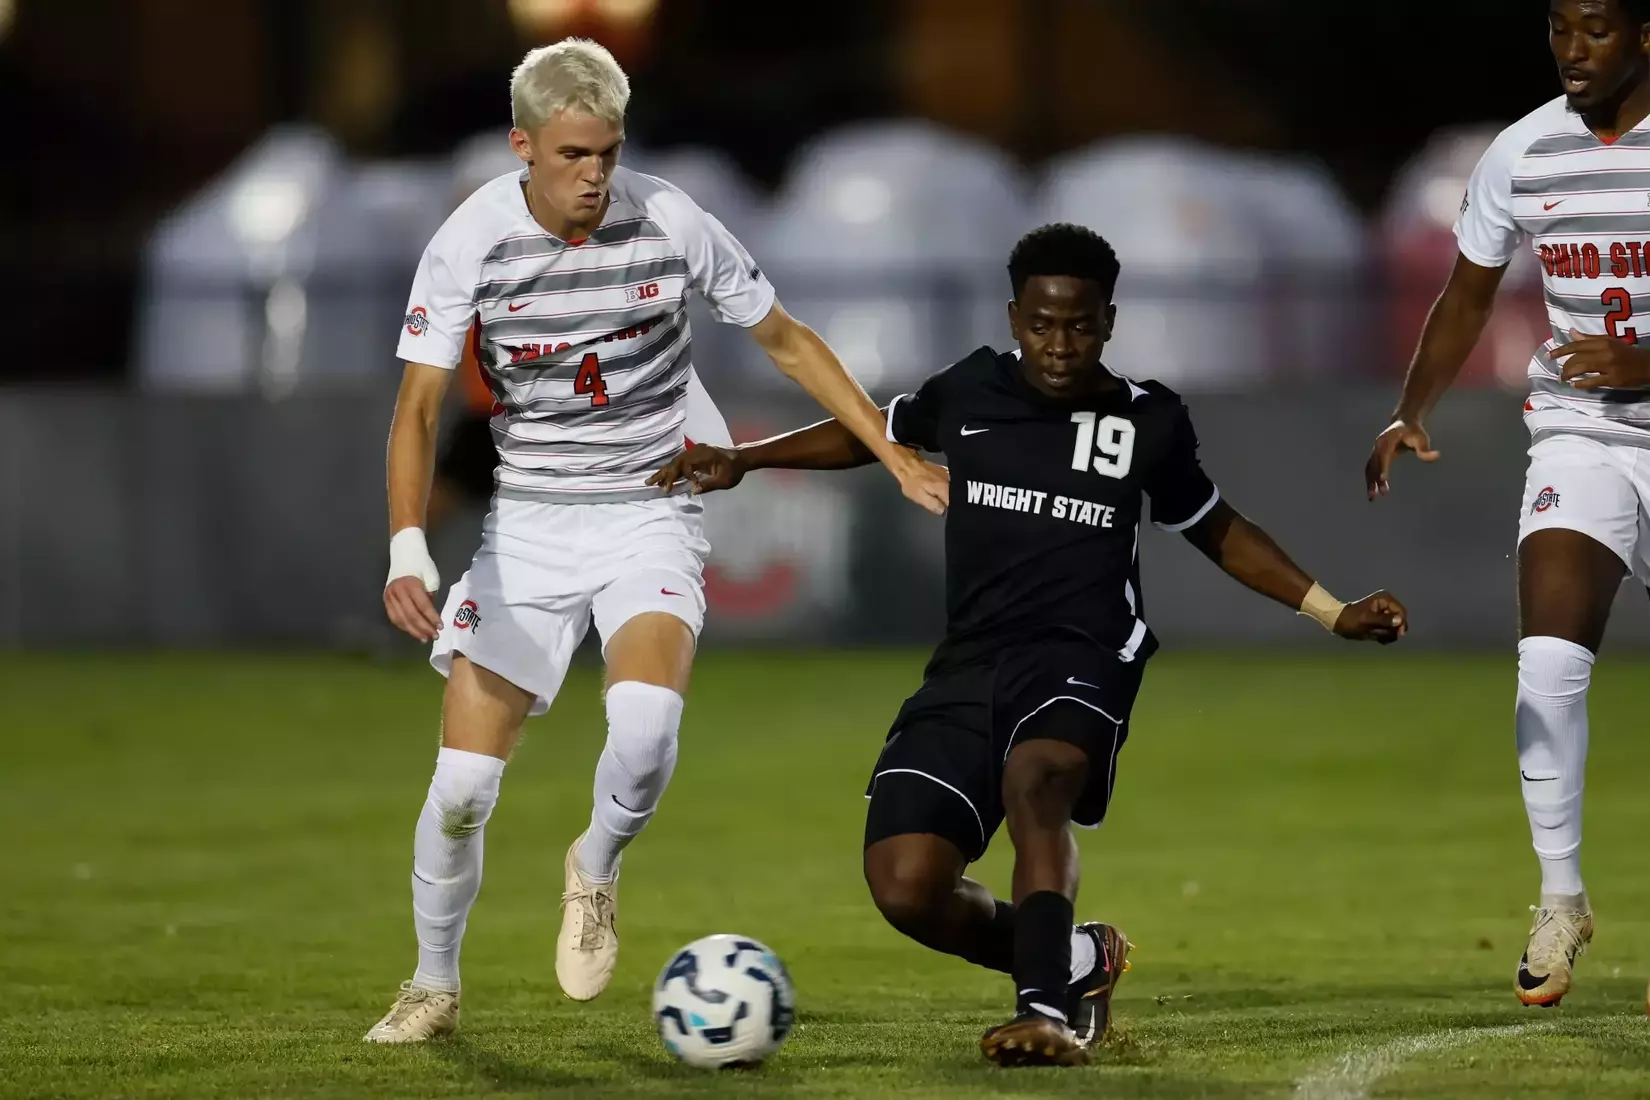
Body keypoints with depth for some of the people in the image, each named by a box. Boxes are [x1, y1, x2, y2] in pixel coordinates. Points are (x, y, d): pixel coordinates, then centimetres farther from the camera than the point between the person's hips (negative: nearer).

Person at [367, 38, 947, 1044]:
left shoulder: (672, 224, -11)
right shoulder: (472, 243, -12)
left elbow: (787, 340, 4)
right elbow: (419, 408, -13)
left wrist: (896, 456, 2)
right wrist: (409, 552, -29)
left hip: (651, 516, -1)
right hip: (527, 523, 1)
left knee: (645, 717, -30)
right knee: (462, 782, -7)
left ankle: (596, 870, 3)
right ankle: (436, 986, 18)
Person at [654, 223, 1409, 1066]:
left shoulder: (1148, 422, 4)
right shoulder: (967, 393, 7)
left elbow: (1217, 532, 20)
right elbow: (873, 434, 27)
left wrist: (1333, 613, 16)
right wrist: (745, 457, 18)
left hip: (1082, 663, -3)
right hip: (968, 664, 3)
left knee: (1034, 776, -39)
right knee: (905, 886, -13)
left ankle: (1048, 1009, -43)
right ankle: (1072, 961, 13)